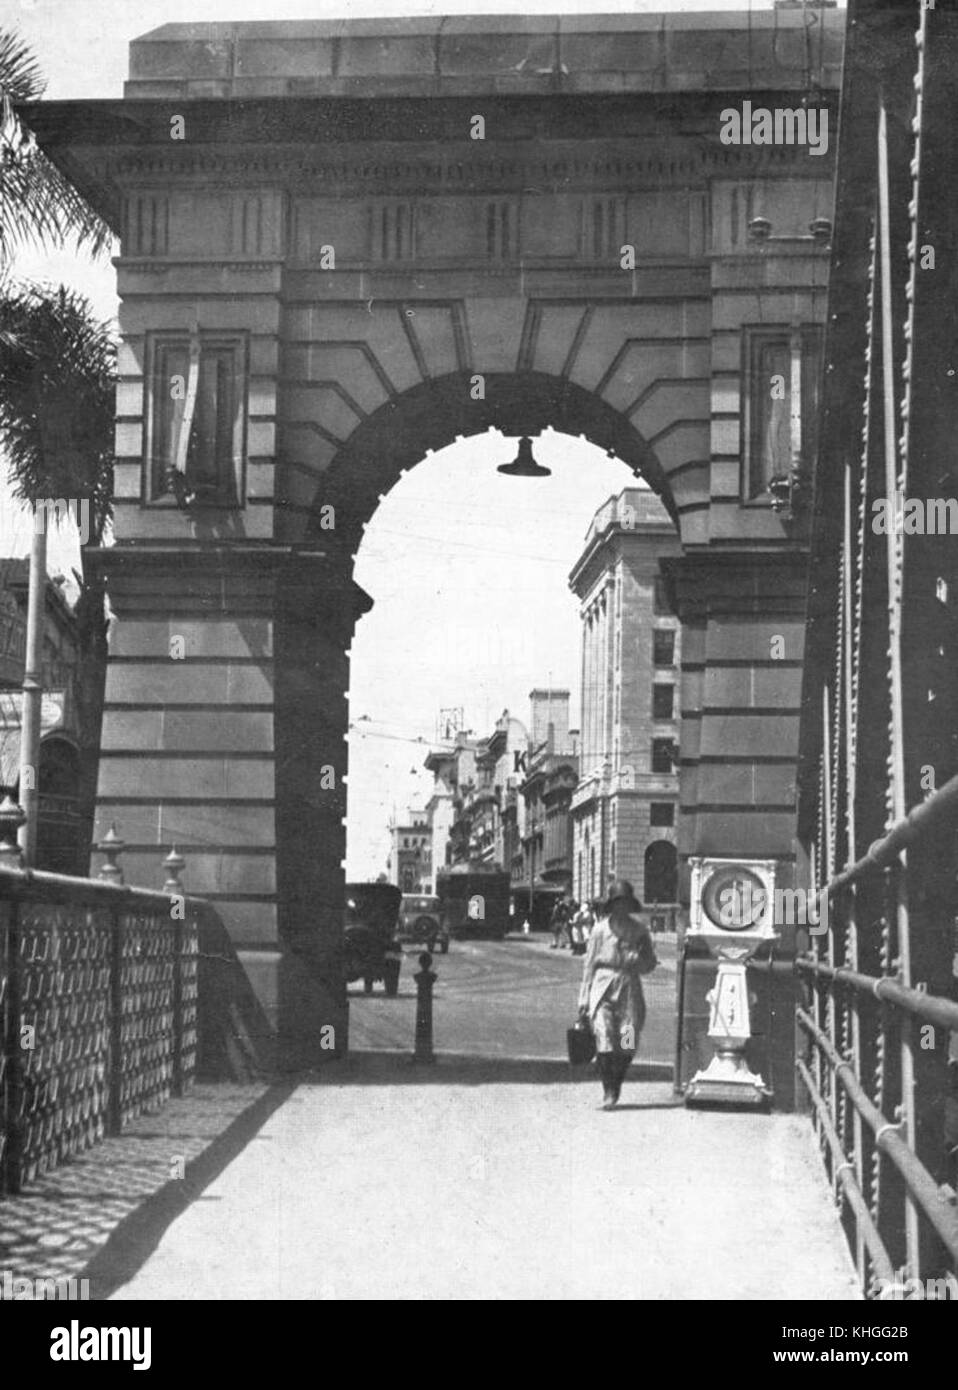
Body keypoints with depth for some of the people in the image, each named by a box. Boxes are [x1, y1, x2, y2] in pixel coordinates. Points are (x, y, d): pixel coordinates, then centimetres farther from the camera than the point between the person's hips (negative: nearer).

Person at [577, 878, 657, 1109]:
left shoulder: (639, 929, 9)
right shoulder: (601, 927, 6)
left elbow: (651, 962, 16)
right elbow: (589, 962, 8)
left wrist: (637, 961, -8)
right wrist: (584, 997, 5)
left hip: (629, 985, 1)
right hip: (603, 983, -1)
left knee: (627, 1042, -4)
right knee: (604, 1038, -12)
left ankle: (616, 1087, 17)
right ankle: (608, 1092, -5)